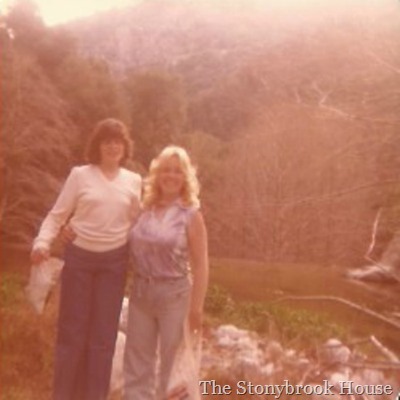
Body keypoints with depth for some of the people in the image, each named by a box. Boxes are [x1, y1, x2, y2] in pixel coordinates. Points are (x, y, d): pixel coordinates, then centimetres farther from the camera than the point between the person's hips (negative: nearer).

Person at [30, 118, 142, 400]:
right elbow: (57, 215, -3)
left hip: (114, 261, 2)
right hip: (79, 258, -2)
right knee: (72, 331, 4)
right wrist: (42, 242, -17)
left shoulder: (134, 181, 6)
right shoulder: (80, 175, -2)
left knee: (104, 334, 8)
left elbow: (135, 224, 10)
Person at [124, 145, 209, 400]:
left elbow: (200, 265, -6)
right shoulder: (145, 210, 5)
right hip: (141, 293, 4)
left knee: (172, 364, 8)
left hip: (174, 294, -4)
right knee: (137, 362, 12)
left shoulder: (191, 215, -5)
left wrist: (197, 306, -11)